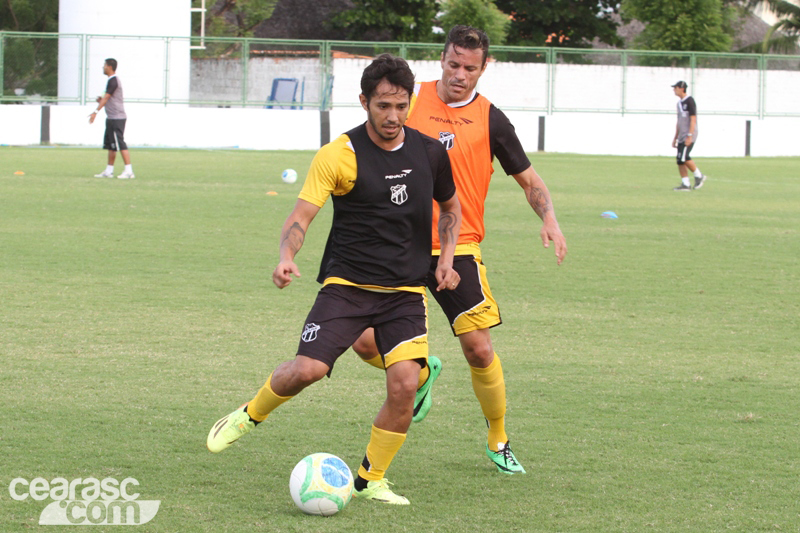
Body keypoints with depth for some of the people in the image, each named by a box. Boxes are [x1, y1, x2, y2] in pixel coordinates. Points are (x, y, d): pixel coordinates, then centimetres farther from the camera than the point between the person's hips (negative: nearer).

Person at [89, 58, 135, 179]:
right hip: (112, 119, 11)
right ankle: (109, 171, 19)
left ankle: (128, 171, -15)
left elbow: (106, 97, -21)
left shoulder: (113, 81, -14)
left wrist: (96, 112, -25)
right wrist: (101, 100, 7)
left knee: (120, 144, -13)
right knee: (110, 145, 14)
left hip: (116, 118, -11)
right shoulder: (113, 80, 18)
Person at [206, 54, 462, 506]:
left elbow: (451, 206, 22)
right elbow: (301, 216, -12)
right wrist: (287, 258, -32)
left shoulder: (429, 152, 4)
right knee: (308, 369, -20)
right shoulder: (339, 155, -9)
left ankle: (371, 480, 5)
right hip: (346, 284, -3)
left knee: (405, 383, -16)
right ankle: (250, 416, 13)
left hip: (406, 291, 3)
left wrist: (446, 258, 6)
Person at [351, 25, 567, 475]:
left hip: (458, 248, -2)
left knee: (479, 349, -9)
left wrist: (549, 218, -12)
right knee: (367, 343, -7)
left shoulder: (490, 120, -1)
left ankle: (499, 443, 13)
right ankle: (422, 375, 27)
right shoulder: (412, 101, 2)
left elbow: (528, 179, 6)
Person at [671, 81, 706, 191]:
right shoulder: (679, 103, 17)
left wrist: (689, 136, -23)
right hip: (682, 136, 9)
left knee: (684, 157, -18)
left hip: (689, 136, -9)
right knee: (680, 160, 3)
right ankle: (685, 184, 5)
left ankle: (699, 176, -3)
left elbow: (693, 120, -16)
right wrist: (675, 138, 21)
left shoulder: (689, 101, -10)